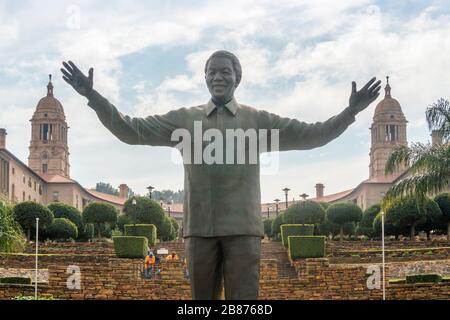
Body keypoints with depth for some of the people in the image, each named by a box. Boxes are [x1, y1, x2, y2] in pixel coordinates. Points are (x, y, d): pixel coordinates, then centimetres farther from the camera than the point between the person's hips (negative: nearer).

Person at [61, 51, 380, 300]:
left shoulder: (258, 120, 8)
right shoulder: (184, 119, 10)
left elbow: (311, 134, 3)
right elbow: (131, 130, 7)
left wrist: (350, 113, -10)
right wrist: (93, 97, -3)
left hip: (243, 227, -1)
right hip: (200, 227, 1)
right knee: (203, 299, 8)